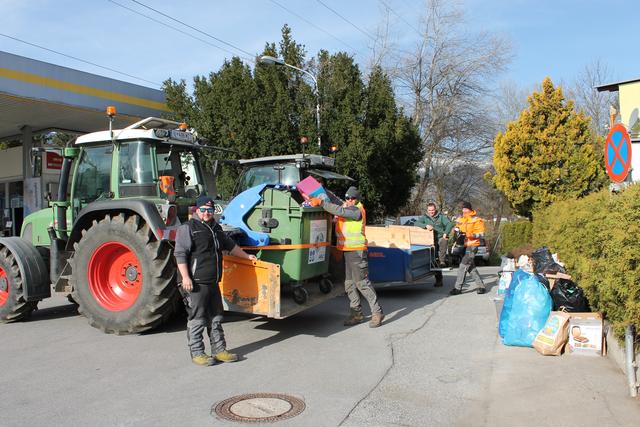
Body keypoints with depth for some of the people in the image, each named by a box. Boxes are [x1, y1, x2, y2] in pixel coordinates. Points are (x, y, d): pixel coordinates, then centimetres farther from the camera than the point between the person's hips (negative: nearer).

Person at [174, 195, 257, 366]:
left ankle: (219, 350, 22)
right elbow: (180, 254, -15)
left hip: (213, 283, 8)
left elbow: (230, 245, 32)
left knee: (216, 318, 13)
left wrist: (247, 256, 38)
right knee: (197, 319, -1)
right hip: (195, 284, -8)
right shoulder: (188, 228, -7)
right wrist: (185, 277, -22)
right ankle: (197, 353, 10)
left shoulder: (216, 228, 18)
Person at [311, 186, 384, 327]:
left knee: (362, 282, -9)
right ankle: (356, 313, 19)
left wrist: (321, 202, -27)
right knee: (349, 284, 11)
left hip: (357, 251, -9)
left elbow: (340, 211, -26)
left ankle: (377, 313, -1)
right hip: (347, 251, 9)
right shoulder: (345, 208, 17)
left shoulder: (358, 210, -13)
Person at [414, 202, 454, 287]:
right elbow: (416, 223, -6)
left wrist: (445, 233, -17)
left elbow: (449, 224, -5)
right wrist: (426, 225, -21)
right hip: (431, 240, 2)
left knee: (444, 242, -39)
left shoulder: (441, 216, 6)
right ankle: (438, 279, 10)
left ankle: (442, 261, -38)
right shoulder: (424, 217, 9)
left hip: (441, 238, -2)